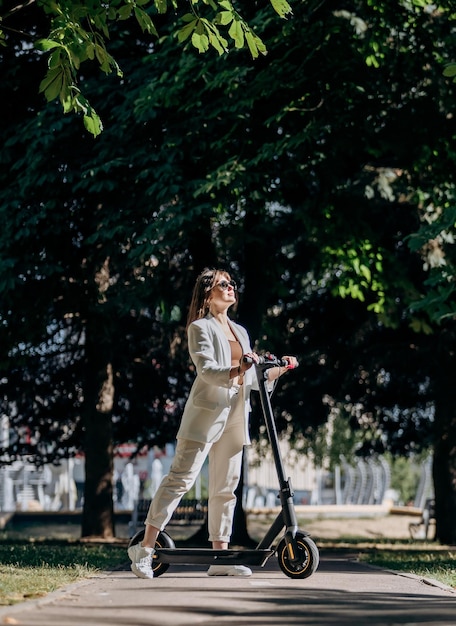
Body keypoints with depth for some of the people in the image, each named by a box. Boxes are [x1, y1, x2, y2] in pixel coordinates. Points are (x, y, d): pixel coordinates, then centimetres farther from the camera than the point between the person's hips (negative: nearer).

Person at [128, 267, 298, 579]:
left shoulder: (240, 332, 20)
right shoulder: (200, 328, -1)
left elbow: (252, 379, 21)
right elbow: (207, 370, -15)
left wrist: (280, 369, 8)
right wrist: (236, 371, -33)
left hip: (235, 415, 7)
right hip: (206, 412, -7)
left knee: (226, 486, 6)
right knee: (181, 478, -12)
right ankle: (145, 548, -11)